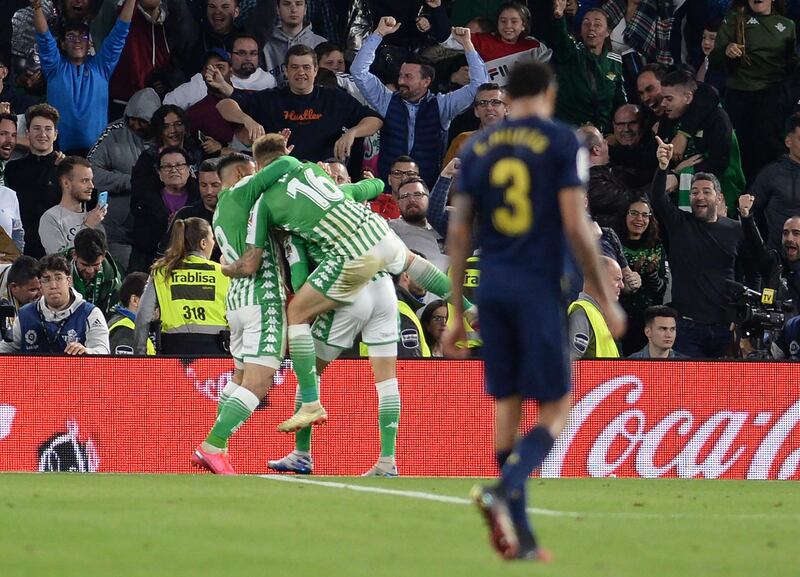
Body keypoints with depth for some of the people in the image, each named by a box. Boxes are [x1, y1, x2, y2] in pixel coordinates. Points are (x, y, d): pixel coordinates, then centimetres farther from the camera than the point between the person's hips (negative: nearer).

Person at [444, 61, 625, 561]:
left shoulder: (479, 147, 10)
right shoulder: (561, 142, -3)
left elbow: (459, 233, 8)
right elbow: (576, 225, -10)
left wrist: (457, 313, 13)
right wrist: (607, 298, -2)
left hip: (491, 290, 5)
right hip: (538, 289, -5)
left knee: (508, 407, 11)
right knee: (556, 411, 2)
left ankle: (520, 537, 11)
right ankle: (503, 490, -24)